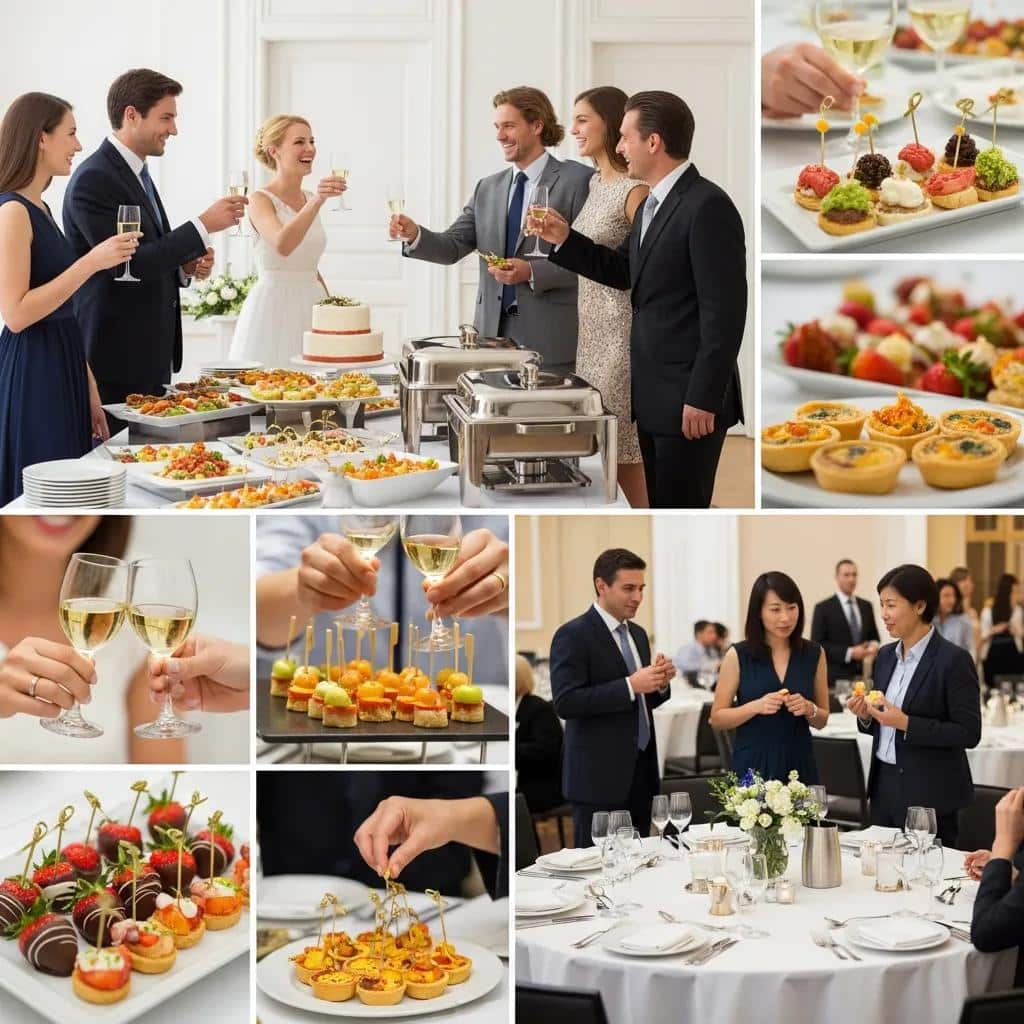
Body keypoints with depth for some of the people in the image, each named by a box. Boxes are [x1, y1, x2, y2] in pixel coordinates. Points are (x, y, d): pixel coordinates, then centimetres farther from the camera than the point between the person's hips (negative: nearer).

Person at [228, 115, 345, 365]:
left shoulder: (309, 199, 12)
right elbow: (282, 245, -30)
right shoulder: (260, 200, -9)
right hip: (274, 307, -6)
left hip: (312, 306, 6)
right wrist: (316, 202, -39)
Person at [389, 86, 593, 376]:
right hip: (493, 330, 5)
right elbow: (453, 246, 10)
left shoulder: (578, 180, -3)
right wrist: (414, 235, -9)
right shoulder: (487, 188, 15)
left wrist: (532, 272, -18)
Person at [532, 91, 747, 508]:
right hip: (652, 394, 9)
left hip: (689, 398, -9)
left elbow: (724, 311, -20)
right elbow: (624, 271, 21)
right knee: (660, 503, 15)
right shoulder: (653, 203, 13)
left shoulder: (707, 206, -17)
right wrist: (565, 240, 8)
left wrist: (703, 399, -20)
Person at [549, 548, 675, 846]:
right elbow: (566, 703, -19)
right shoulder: (573, 635, -10)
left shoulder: (637, 634, 15)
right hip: (599, 775, -7)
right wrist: (630, 685, -23)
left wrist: (659, 683, -1)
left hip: (640, 770, 7)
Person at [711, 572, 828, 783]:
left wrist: (809, 709, -11)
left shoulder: (814, 654, 3)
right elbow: (717, 719, -2)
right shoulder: (738, 656, -4)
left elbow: (822, 720, 11)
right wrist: (756, 706, -17)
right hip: (753, 766, -2)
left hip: (799, 765, 2)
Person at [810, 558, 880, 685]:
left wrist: (874, 645, -4)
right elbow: (817, 645, -7)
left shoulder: (866, 606, 14)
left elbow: (874, 636, 21)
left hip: (864, 676, 4)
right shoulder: (823, 608, -2)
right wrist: (849, 653, -15)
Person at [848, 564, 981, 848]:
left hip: (928, 794, -6)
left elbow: (969, 733, -14)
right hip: (884, 785, 6)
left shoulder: (953, 660, -12)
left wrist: (906, 723, -22)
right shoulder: (886, 656, 9)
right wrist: (865, 715, -4)